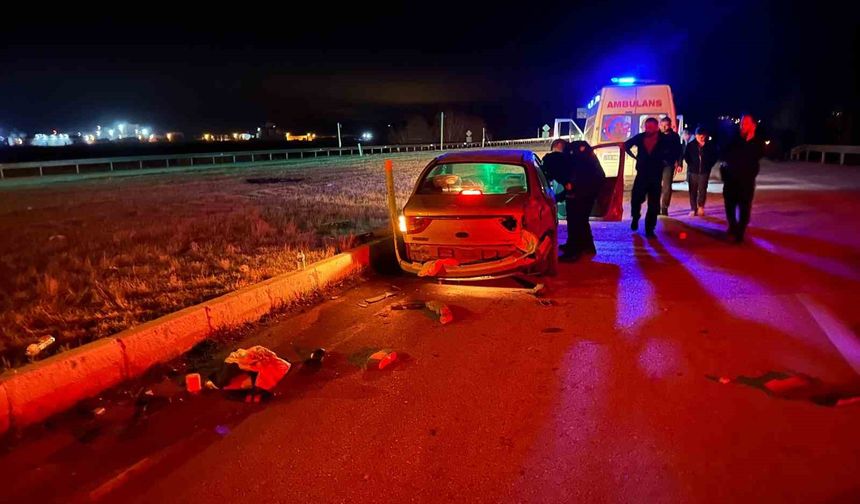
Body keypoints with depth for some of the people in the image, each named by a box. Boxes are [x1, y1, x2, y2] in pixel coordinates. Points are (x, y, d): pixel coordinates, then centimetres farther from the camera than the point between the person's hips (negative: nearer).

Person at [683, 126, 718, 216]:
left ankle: (701, 207, 12)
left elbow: (714, 157, 6)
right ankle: (693, 209, 10)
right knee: (693, 191, 3)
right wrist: (691, 165, 1)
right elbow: (686, 156, 6)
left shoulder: (710, 145, -2)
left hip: (704, 171, -1)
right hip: (692, 171, 1)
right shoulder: (690, 145, -1)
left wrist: (709, 166, 0)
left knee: (702, 190, -4)